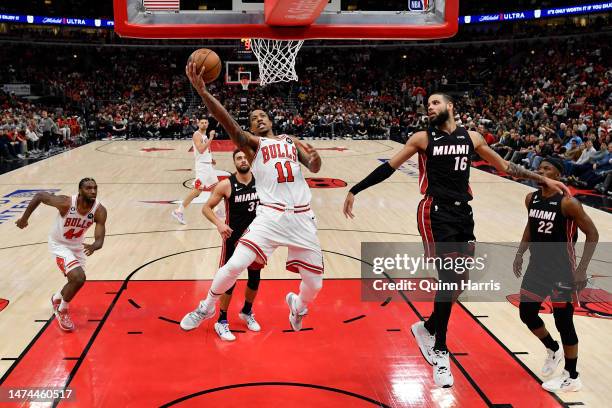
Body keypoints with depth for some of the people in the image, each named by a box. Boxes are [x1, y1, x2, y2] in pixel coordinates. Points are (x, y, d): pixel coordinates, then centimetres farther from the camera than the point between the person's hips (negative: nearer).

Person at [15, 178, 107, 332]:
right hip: (59, 244, -5)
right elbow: (39, 196, -16)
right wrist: (24, 218, -7)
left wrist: (93, 246, -49)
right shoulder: (66, 203, -32)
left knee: (76, 281, 21)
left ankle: (56, 299, 54)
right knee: (78, 278, -23)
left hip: (78, 246, 5)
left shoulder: (99, 211, -24)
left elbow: (100, 240, -25)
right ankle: (62, 311, 3)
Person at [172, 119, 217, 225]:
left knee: (215, 186, 18)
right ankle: (179, 211, -12)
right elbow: (201, 150, -27)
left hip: (208, 164, 9)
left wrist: (211, 159, 15)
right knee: (197, 189, -15)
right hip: (202, 165, -9)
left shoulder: (205, 135, 13)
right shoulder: (197, 135, -14)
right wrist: (210, 138, -26)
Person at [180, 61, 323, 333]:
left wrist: (315, 158, -14)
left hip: (302, 217, 3)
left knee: (314, 284, 5)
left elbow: (314, 168, 11)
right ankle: (207, 307, 13)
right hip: (271, 215, -3)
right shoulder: (252, 144, 7)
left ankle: (298, 305, 43)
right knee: (235, 264, -17)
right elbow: (229, 124, -11)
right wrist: (202, 91, -26)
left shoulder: (291, 141, 21)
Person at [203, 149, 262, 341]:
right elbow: (206, 207, -9)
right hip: (233, 239, -4)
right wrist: (219, 224, -26)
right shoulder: (226, 185, -14)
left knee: (255, 278, 14)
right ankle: (222, 321, 17)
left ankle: (247, 312, 39)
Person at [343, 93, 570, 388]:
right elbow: (388, 167, 2)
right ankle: (440, 352, 6)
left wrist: (544, 180, 16)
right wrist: (355, 190, -3)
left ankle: (427, 329, 32)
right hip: (436, 214, -5)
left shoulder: (471, 137, 11)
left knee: (459, 282, 8)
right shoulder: (422, 139, 2)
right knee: (448, 280, -10)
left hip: (463, 213, 5)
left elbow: (505, 167, 18)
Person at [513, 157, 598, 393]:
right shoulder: (531, 199, 1)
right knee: (526, 313, 11)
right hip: (537, 266, 7)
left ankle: (572, 378, 17)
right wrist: (520, 254, 15)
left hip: (562, 270, -7)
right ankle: (553, 350, 38)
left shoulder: (567, 203, -19)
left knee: (563, 322, 0)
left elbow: (592, 234, -15)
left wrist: (581, 269, -18)